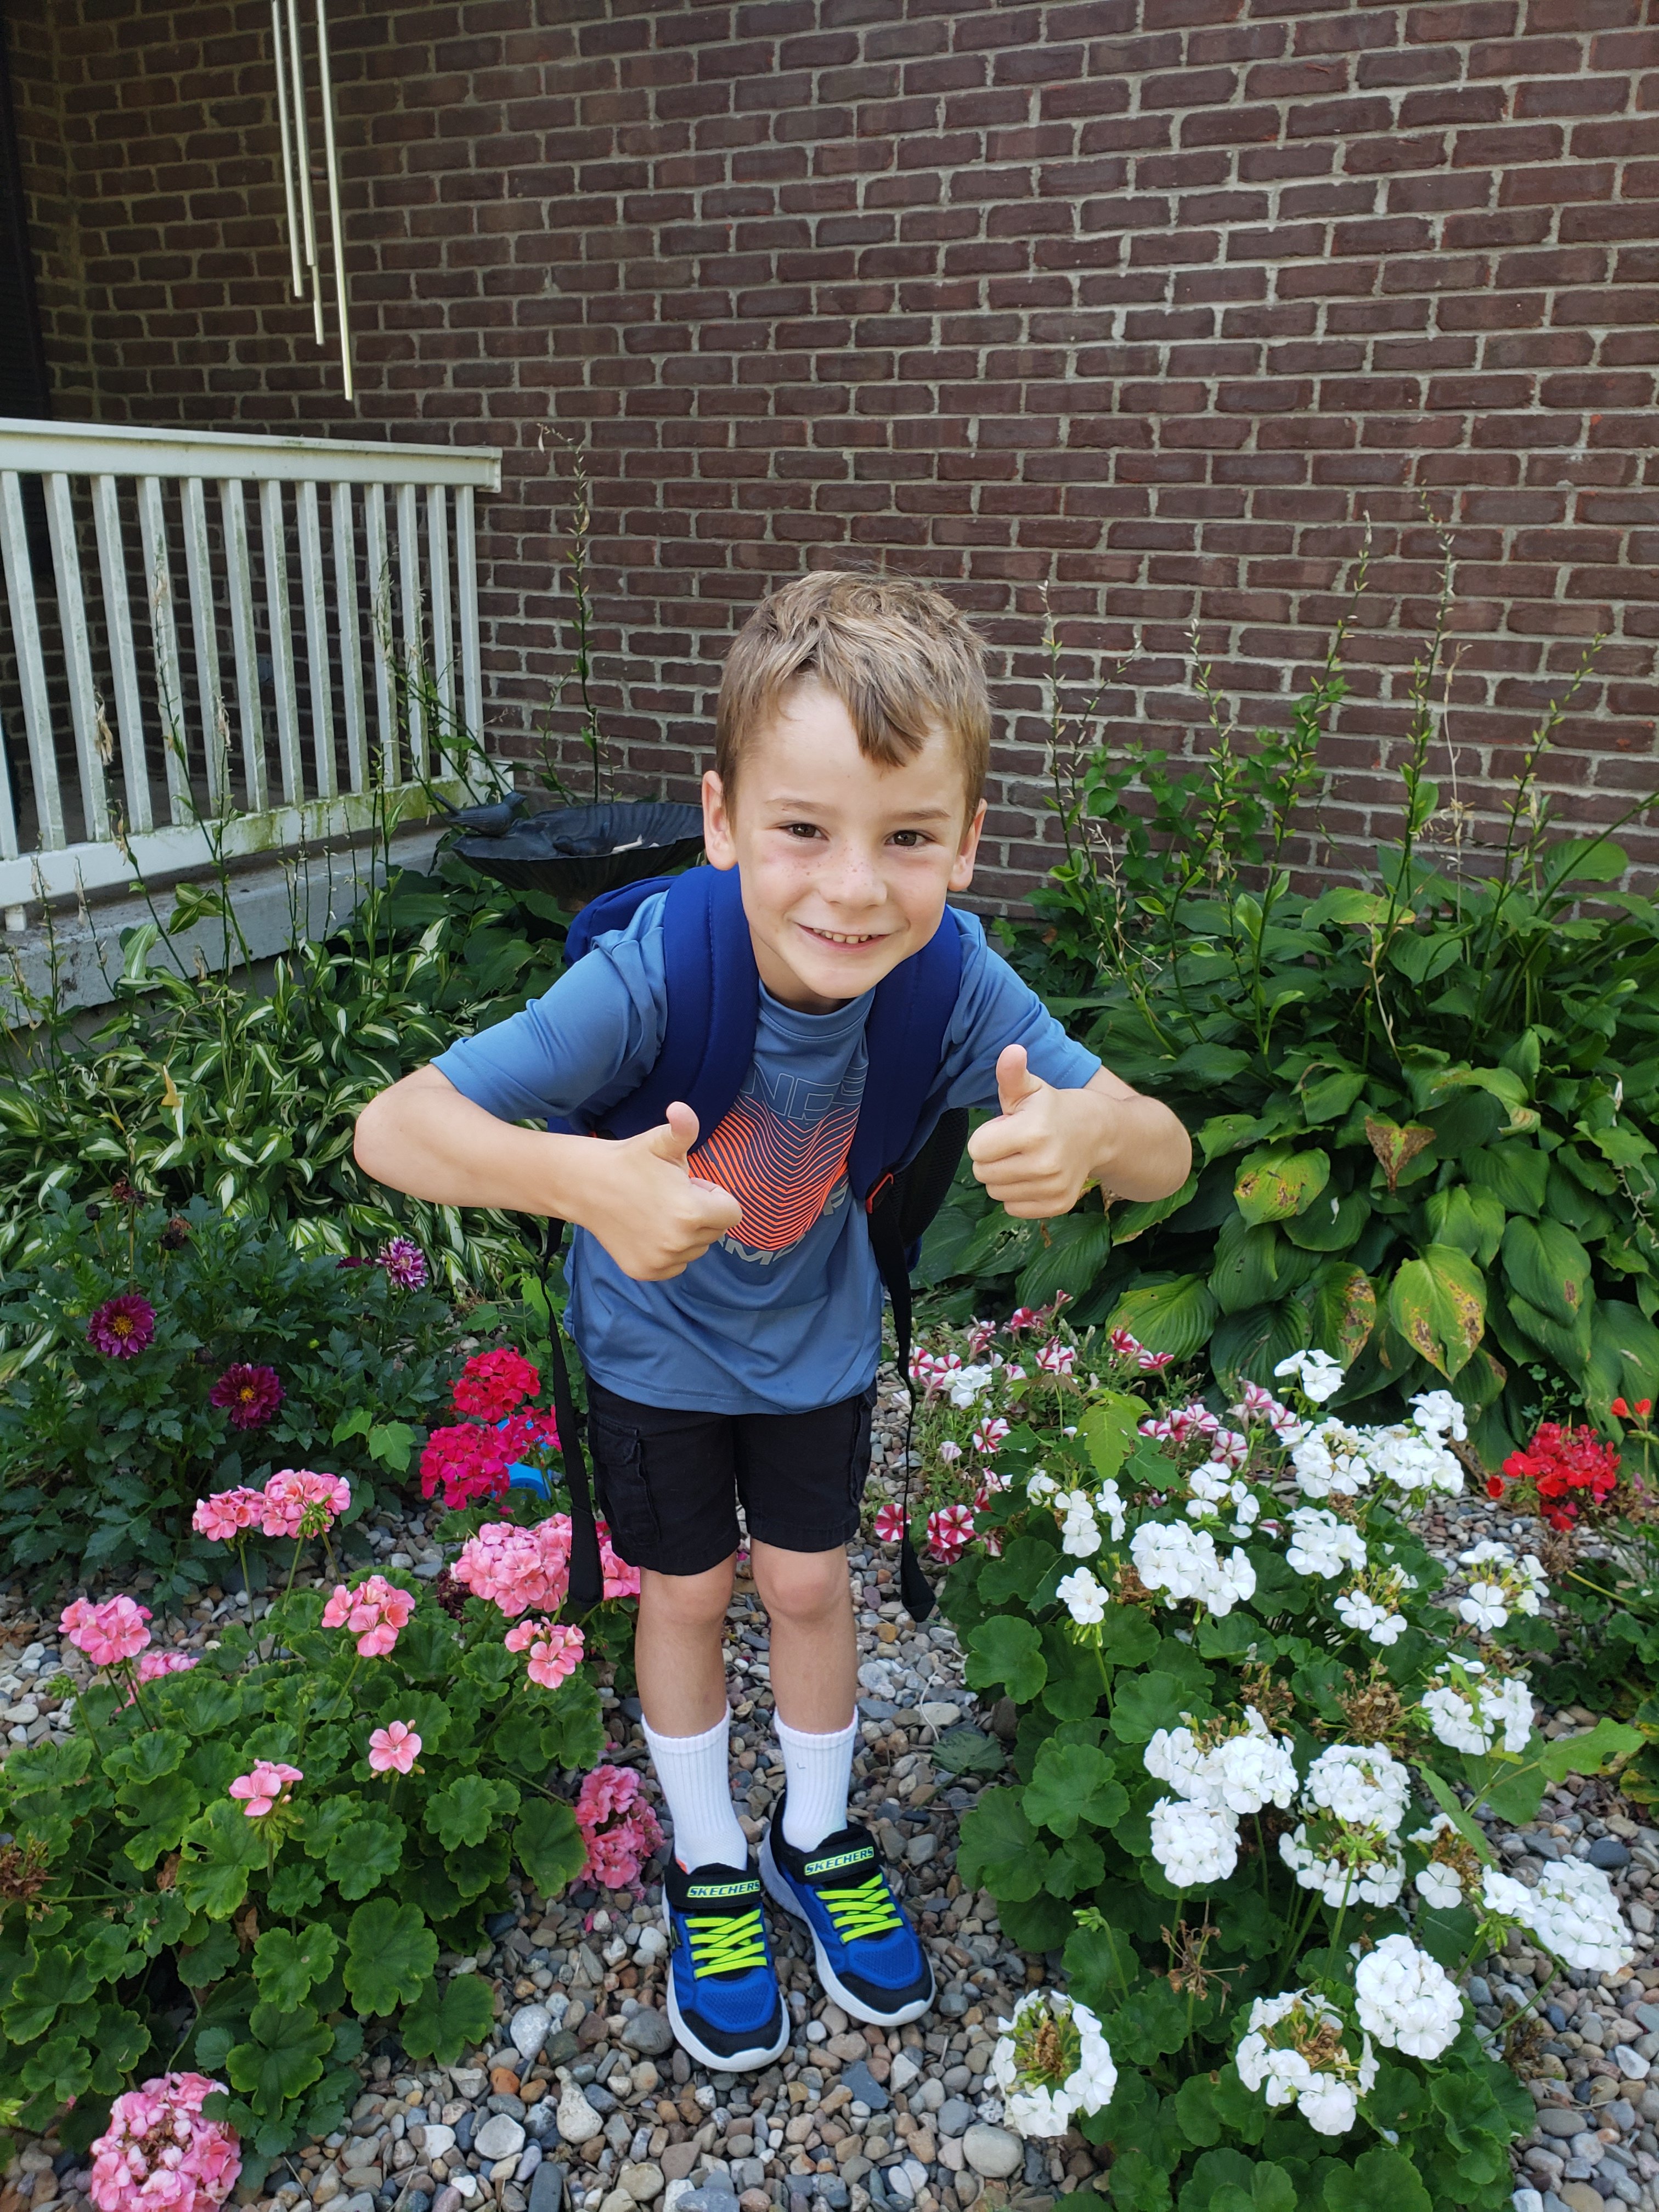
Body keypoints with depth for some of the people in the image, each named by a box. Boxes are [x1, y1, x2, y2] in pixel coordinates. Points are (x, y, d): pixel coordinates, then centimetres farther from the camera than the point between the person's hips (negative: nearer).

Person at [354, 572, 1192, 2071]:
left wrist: (1089, 1128, -50)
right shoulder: (654, 972, -38)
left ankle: (818, 1837, 47)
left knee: (809, 1582, 17)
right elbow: (394, 1126, -37)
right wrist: (581, 1177, -57)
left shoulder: (952, 975, -30)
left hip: (819, 1331, 2)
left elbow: (1165, 1153, -25)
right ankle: (708, 1865, 44)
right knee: (687, 1593, 16)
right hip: (656, 1336, -2)